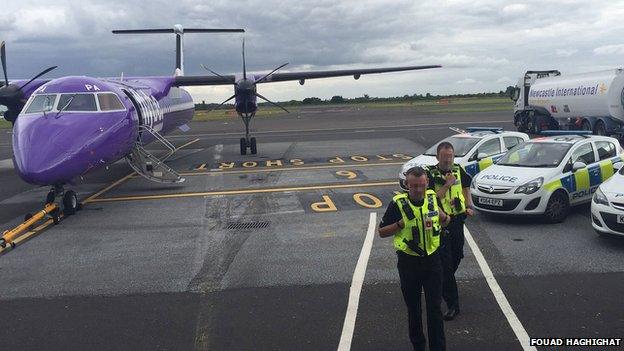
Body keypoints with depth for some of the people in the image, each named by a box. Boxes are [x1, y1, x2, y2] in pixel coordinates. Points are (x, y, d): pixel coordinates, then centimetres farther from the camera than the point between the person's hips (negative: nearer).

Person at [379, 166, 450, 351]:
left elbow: (445, 222, 16)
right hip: (409, 262, -2)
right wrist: (401, 223, -22)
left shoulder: (432, 197, -2)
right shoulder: (398, 203, -13)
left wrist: (443, 217, -8)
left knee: (435, 307, 4)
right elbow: (382, 232, -6)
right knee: (413, 308, 13)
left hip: (432, 259, 2)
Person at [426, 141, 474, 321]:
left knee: (456, 257, 18)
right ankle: (452, 305, 1)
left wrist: (469, 207, 5)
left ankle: (444, 285, 44)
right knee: (445, 263, -5)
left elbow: (466, 189, 19)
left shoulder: (458, 170, 4)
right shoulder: (431, 174, -12)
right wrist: (447, 185, -25)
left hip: (457, 220, 6)